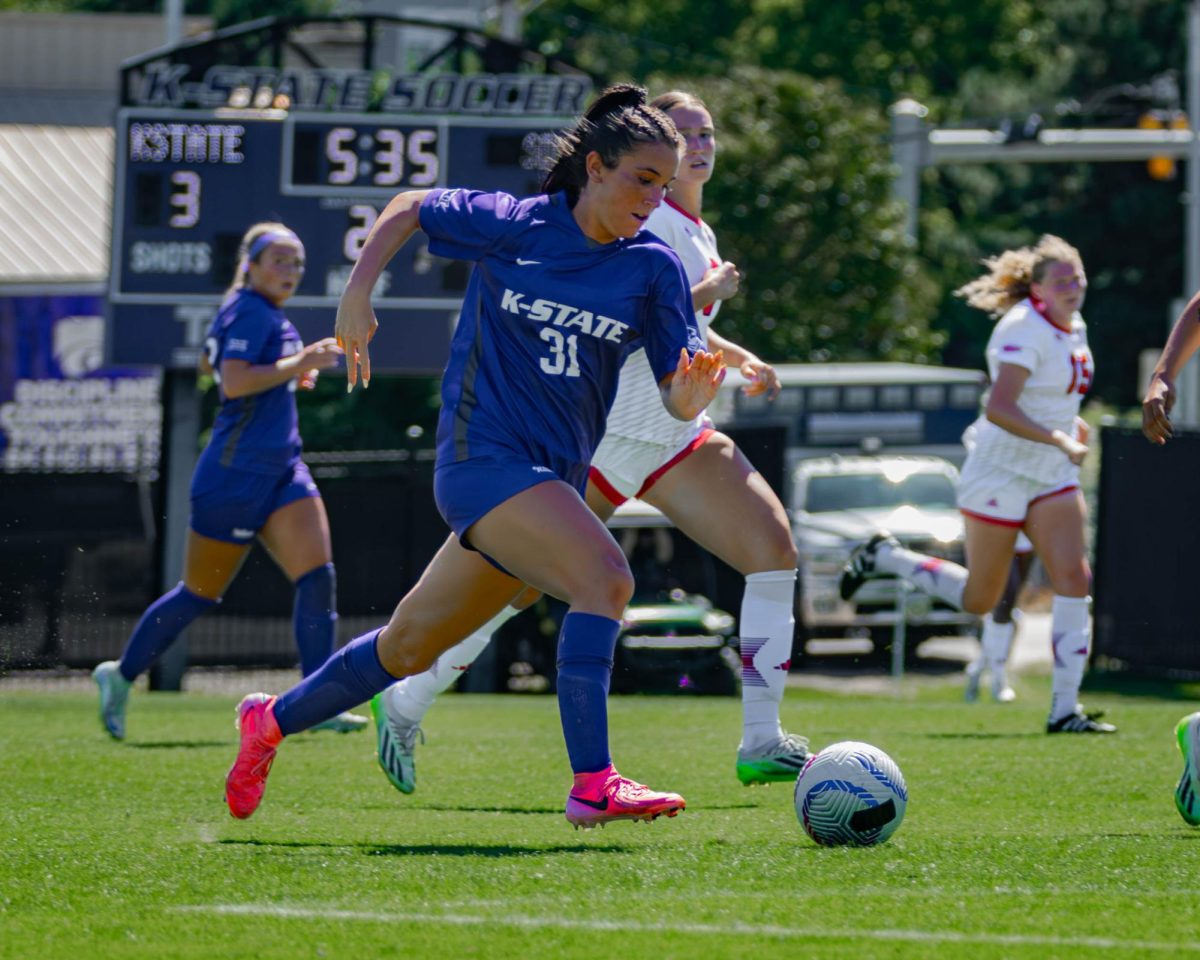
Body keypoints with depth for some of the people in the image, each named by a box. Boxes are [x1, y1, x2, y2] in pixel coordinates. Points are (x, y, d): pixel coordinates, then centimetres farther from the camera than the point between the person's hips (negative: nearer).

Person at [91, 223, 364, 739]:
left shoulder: (266, 313, 15)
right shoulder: (250, 311, -13)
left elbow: (208, 364, 30)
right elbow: (233, 382, -26)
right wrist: (296, 365, -26)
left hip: (282, 467, 9)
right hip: (235, 476, -9)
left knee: (317, 573, -10)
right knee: (201, 593, 3)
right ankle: (120, 676, 22)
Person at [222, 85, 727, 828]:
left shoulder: (653, 270, 0)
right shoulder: (511, 225, -6)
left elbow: (677, 403, -4)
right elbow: (408, 209, 11)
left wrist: (691, 396, -27)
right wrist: (358, 291, -1)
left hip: (555, 480, 5)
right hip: (484, 455, -5)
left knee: (410, 648, 15)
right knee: (605, 576, -28)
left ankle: (273, 720, 37)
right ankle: (593, 785, -33)